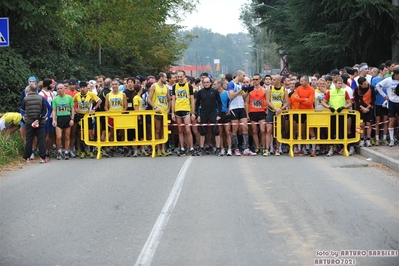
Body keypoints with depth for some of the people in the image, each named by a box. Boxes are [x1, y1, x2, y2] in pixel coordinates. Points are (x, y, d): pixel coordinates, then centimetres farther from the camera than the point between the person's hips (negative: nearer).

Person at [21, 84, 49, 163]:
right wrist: (39, 119, -8)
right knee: (41, 139, 2)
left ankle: (27, 157, 10)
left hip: (29, 122, 0)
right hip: (40, 123, 0)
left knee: (29, 140, 8)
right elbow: (45, 110, -8)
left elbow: (22, 110, 8)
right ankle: (42, 157, -3)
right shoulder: (41, 98, -4)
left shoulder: (25, 99, -4)